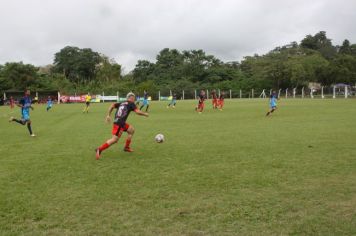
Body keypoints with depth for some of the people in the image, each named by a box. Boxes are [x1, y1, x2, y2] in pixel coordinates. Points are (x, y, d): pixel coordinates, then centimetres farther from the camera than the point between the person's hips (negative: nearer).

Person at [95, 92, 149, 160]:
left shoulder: (122, 103, 20)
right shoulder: (131, 104, 1)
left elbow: (112, 106, 14)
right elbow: (137, 112, -10)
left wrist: (109, 115, 16)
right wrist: (145, 114, 7)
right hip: (119, 123, -9)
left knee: (131, 130, 23)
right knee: (115, 139, -10)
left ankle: (126, 147, 28)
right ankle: (99, 149, -12)